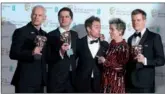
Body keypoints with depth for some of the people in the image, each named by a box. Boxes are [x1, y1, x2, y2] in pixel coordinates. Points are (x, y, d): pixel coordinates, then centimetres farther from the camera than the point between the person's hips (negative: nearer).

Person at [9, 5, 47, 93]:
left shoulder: (44, 34, 14)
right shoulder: (20, 32, -6)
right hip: (25, 80, -6)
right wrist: (31, 53, -26)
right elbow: (13, 54, -13)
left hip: (39, 80, 6)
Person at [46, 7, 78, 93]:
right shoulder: (51, 35, -6)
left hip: (71, 78, 5)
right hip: (56, 79, -5)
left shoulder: (75, 35, 10)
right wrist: (60, 52, -24)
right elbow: (48, 58, -10)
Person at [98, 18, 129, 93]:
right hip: (107, 79, 7)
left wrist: (105, 62, -15)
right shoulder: (112, 43, 7)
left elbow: (120, 66, -19)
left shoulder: (124, 47, -15)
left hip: (116, 81, -7)